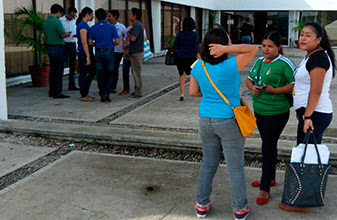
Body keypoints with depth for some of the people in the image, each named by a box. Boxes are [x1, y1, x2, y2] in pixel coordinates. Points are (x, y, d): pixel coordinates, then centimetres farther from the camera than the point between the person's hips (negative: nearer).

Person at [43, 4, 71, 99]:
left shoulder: (45, 22, 11)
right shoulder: (57, 21, -14)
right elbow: (63, 34, -19)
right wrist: (68, 34, 3)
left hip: (49, 47, 8)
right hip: (58, 47, -8)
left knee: (53, 69, 14)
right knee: (59, 70, -5)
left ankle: (52, 91, 19)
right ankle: (57, 92, -5)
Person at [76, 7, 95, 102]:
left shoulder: (84, 25, 15)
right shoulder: (82, 25, -15)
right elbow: (84, 42, -21)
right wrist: (88, 56, -23)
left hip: (88, 52, 10)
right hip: (84, 52, -10)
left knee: (93, 71, 15)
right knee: (83, 74, -1)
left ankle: (85, 92, 23)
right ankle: (83, 96, 7)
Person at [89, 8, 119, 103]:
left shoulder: (93, 28, 1)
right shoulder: (112, 27, -5)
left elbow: (90, 42, -1)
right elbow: (117, 42, -8)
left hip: (98, 52, 2)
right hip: (109, 52, -2)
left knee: (101, 74, 8)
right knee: (110, 74, 8)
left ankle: (102, 95, 12)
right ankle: (106, 93, -7)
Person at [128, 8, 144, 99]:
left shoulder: (137, 25, -16)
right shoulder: (138, 25, 16)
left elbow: (133, 38, -24)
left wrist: (128, 33, -7)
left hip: (136, 53, -10)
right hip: (135, 52, 10)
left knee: (137, 73, -5)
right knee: (135, 72, 16)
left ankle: (138, 93, 0)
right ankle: (137, 91, 23)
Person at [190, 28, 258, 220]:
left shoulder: (198, 67, -3)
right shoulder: (230, 67, -20)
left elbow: (193, 92, 5)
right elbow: (253, 49, -13)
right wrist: (226, 49, -22)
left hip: (206, 121, 5)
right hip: (229, 122, -5)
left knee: (208, 164, 19)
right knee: (235, 167, 9)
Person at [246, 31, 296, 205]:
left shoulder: (284, 63, -12)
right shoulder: (259, 61, 9)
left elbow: (296, 84, -17)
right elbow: (249, 79, 17)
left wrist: (275, 90, -23)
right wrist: (252, 87, -5)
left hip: (276, 112, -7)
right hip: (259, 111, 7)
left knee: (268, 147, -6)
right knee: (269, 145, 19)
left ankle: (265, 189, 3)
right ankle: (270, 178, 36)